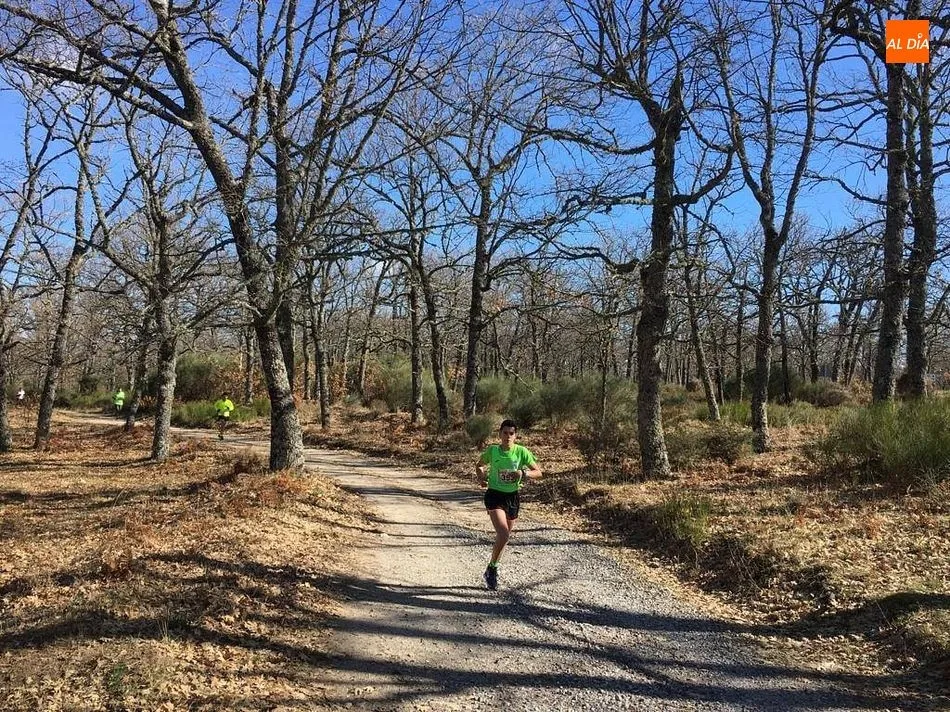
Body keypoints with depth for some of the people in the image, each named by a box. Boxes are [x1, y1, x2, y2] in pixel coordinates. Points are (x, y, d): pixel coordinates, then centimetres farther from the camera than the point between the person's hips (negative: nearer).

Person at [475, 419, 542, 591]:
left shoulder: (521, 451, -8)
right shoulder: (492, 450, -8)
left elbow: (538, 472, -4)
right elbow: (479, 465, 11)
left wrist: (523, 474, -22)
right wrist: (482, 477, -8)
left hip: (512, 497, 3)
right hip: (494, 495, -3)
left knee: (504, 536, 15)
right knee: (503, 534, -20)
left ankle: (492, 570, 37)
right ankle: (492, 569, 2)